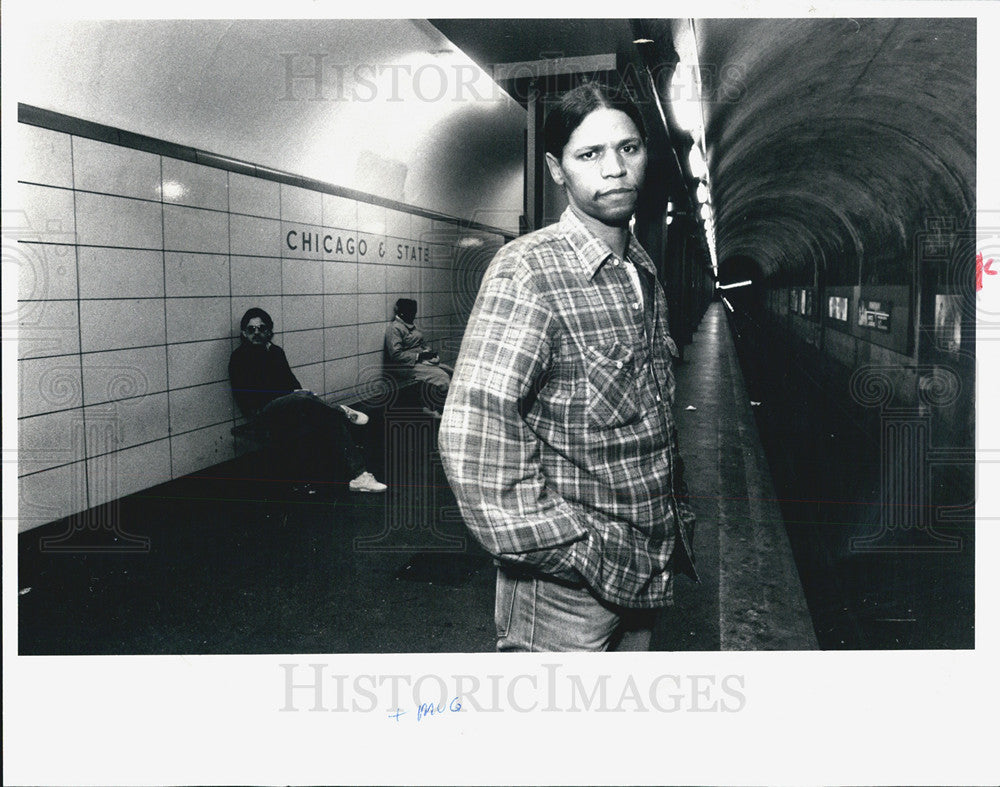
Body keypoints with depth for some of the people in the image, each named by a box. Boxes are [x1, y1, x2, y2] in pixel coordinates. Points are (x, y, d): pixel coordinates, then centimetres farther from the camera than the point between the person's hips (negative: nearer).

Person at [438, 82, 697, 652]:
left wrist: (678, 515, 14)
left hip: (645, 576, 8)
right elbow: (472, 439, -25)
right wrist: (578, 551, -21)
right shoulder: (529, 271, -16)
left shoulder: (645, 273, 9)